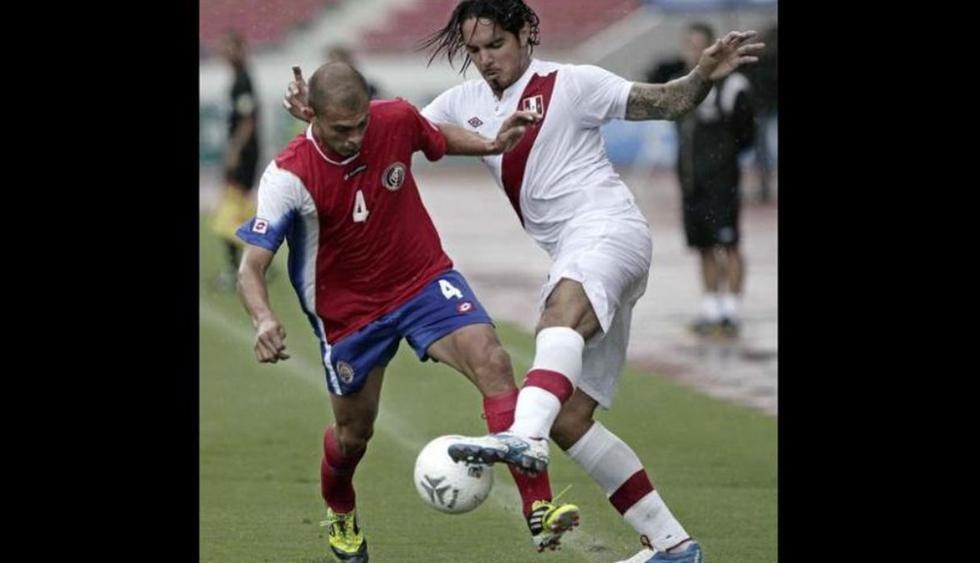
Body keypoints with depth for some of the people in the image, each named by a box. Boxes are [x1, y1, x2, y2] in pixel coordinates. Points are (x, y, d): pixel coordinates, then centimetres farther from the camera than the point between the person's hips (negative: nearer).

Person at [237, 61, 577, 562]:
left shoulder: (396, 120, -14)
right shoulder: (288, 177, -24)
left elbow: (439, 139, 11)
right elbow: (252, 266, -26)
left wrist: (491, 145, -9)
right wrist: (264, 321, -46)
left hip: (425, 280, 2)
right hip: (348, 310, -2)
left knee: (492, 361, -23)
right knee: (353, 433, 12)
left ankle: (538, 511, -26)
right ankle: (339, 513, 50)